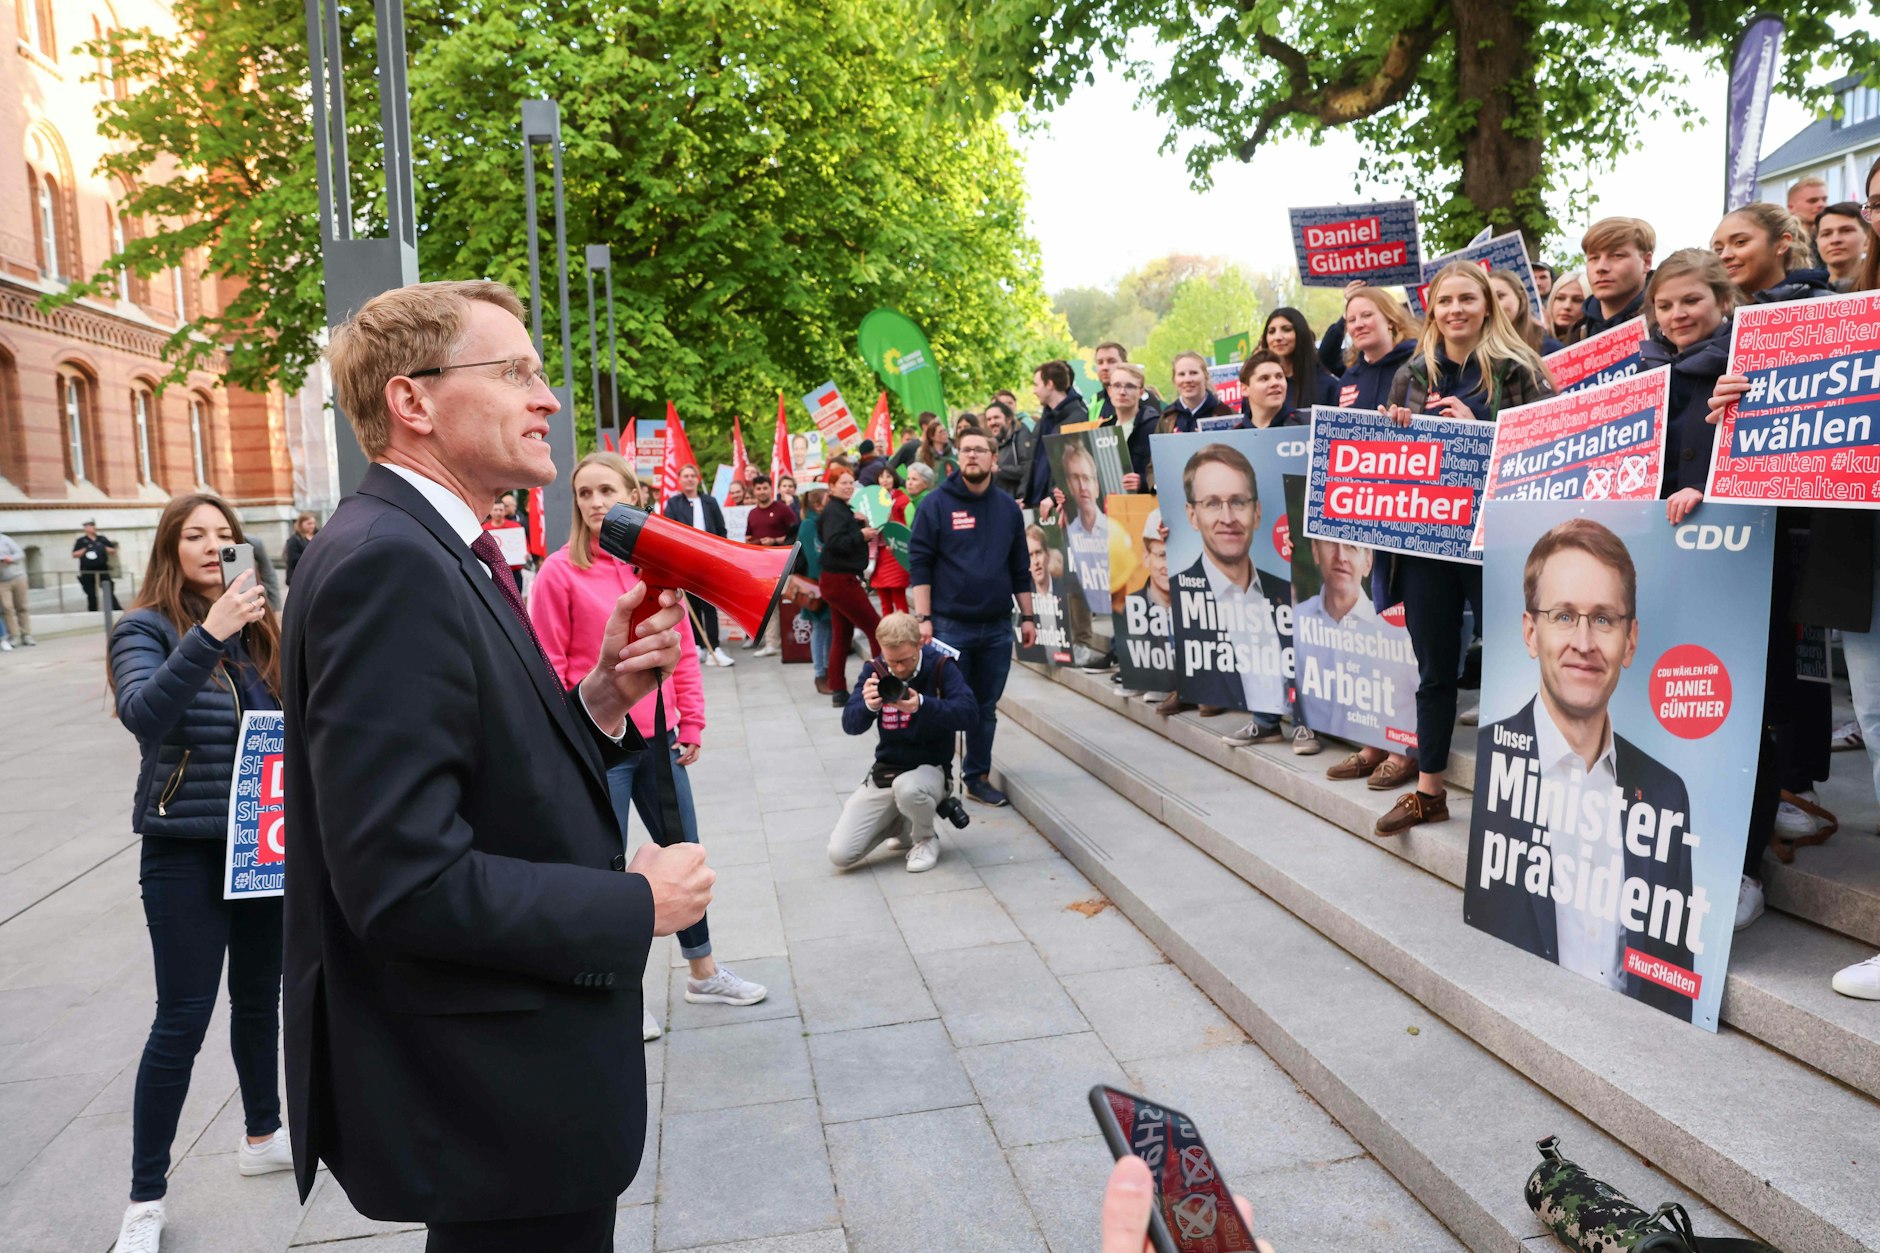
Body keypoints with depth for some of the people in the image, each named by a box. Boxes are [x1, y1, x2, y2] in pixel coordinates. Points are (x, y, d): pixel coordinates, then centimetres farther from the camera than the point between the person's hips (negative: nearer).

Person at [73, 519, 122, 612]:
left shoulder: (103, 539, 12)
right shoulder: (81, 541, 4)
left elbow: (114, 551, 14)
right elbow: (74, 554, -1)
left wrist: (105, 549, -4)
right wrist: (84, 551, -14)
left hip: (103, 570, 2)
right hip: (87, 572, -2)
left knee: (110, 592, -2)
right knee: (91, 595, 3)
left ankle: (118, 611, -4)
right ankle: (93, 613, 11)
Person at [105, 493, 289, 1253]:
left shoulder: (258, 628, 4)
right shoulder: (146, 629, -8)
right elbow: (143, 712, -28)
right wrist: (207, 635, -39)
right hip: (185, 850, -4)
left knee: (259, 997, 17)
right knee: (182, 1019, 0)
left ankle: (262, 1137, 36)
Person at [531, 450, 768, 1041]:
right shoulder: (560, 571, -8)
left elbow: (683, 652, 9)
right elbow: (550, 669, -8)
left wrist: (691, 725, 7)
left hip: (658, 738, 5)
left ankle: (703, 972, 34)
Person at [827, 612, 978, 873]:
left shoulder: (940, 666, -11)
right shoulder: (874, 669, -2)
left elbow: (968, 714, -24)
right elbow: (850, 724, -10)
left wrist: (922, 704, -40)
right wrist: (868, 706, -33)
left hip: (930, 769, -3)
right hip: (884, 770, 4)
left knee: (906, 787, -42)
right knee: (839, 854, -11)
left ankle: (926, 839, -6)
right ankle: (900, 826, 18)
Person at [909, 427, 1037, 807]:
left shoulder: (1007, 507, 8)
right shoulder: (938, 504, -3)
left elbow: (1020, 568, 13)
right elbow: (919, 564, -6)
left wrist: (1028, 617, 10)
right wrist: (924, 618, -12)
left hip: (997, 627, 4)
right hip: (950, 625, -4)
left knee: (986, 708, 11)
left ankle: (978, 776, 24)